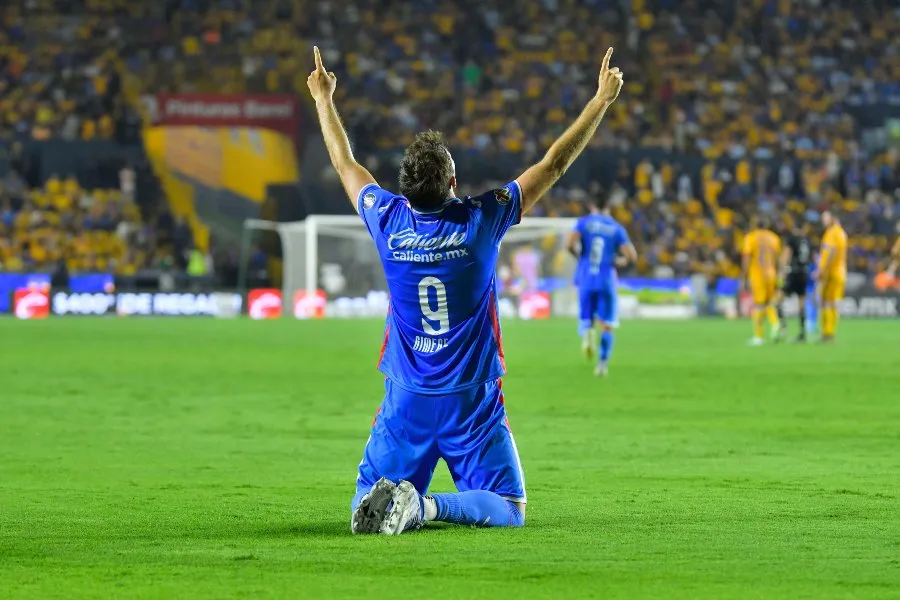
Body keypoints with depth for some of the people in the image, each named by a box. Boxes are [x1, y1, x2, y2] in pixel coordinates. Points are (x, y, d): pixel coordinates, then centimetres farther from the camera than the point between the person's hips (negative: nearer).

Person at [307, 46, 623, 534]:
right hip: (473, 402, -2)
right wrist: (601, 100, 4)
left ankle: (396, 500, -24)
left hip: (406, 402, 2)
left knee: (364, 508, 11)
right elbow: (554, 164, -5)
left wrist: (323, 99, 28)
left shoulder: (388, 220, -6)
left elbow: (345, 164, 13)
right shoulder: (480, 220, -12)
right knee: (508, 512, 2)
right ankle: (429, 506, -25)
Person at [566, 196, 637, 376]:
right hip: (607, 280, 0)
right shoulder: (617, 228, 4)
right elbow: (632, 256, -3)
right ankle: (603, 364, -1)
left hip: (586, 279, 0)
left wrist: (577, 255, 7)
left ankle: (586, 333, -24)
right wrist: (620, 261, 18)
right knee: (607, 325, 10)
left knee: (586, 319, 12)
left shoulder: (583, 222, 3)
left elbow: (570, 243, -14)